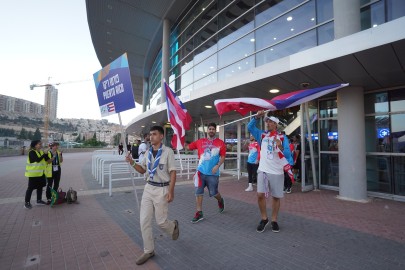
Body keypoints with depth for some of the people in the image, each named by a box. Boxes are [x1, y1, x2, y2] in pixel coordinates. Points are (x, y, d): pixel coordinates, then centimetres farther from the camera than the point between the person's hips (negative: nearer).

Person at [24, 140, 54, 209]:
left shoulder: (41, 152, 10)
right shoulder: (31, 152, -13)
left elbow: (47, 160, 10)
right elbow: (38, 160, -25)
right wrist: (45, 154, -20)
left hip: (40, 173, 8)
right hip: (33, 173, -7)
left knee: (40, 186, 14)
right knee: (31, 188, 1)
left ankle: (39, 200, 26)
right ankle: (27, 203, 12)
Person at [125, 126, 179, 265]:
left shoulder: (168, 151, -12)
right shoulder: (148, 152, 6)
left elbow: (173, 172, -13)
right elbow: (142, 170, 15)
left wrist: (171, 191, -17)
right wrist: (132, 162, -2)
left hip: (162, 189, -6)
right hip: (148, 188, 6)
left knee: (161, 221, 5)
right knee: (144, 221, 7)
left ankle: (174, 226, 40)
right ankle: (148, 251, 25)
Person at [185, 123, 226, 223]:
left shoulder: (220, 143, -3)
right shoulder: (200, 141, 3)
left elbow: (223, 156, -2)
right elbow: (188, 147, 7)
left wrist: (217, 166, -15)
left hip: (213, 172, -2)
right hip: (201, 171, 2)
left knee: (213, 192, 9)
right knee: (198, 192, 3)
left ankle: (221, 201, 44)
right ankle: (199, 213, 16)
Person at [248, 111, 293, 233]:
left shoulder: (282, 138, 0)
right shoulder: (262, 135, 7)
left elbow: (288, 155, -7)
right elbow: (250, 127, -1)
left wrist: (280, 147, -26)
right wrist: (257, 117, -14)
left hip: (277, 172, -1)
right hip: (263, 170, 1)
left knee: (276, 197, 9)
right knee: (260, 195, -6)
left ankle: (274, 220, 26)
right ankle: (264, 219, 15)